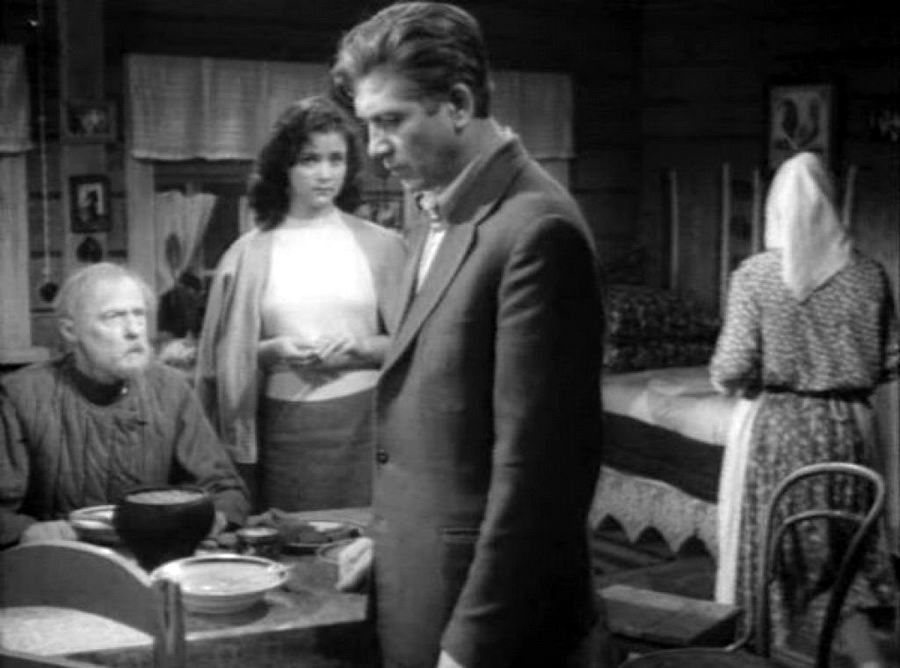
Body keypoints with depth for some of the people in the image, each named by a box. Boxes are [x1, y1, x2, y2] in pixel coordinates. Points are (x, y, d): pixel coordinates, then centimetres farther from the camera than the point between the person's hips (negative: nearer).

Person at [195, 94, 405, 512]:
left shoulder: (380, 246, 4)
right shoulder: (250, 253, 5)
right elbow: (226, 356, 7)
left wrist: (360, 348, -11)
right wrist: (271, 351, -10)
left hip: (362, 420, 0)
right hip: (283, 427, 0)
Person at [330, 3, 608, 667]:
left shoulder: (536, 230, -20)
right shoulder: (440, 218, 9)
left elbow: (535, 463, -22)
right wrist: (392, 537, 13)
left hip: (490, 613, -8)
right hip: (419, 592, 9)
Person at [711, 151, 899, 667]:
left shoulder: (755, 275, -10)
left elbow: (732, 371, -13)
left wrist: (727, 382, 9)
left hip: (775, 430, -2)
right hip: (848, 428, 2)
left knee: (768, 557, 11)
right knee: (845, 563, 15)